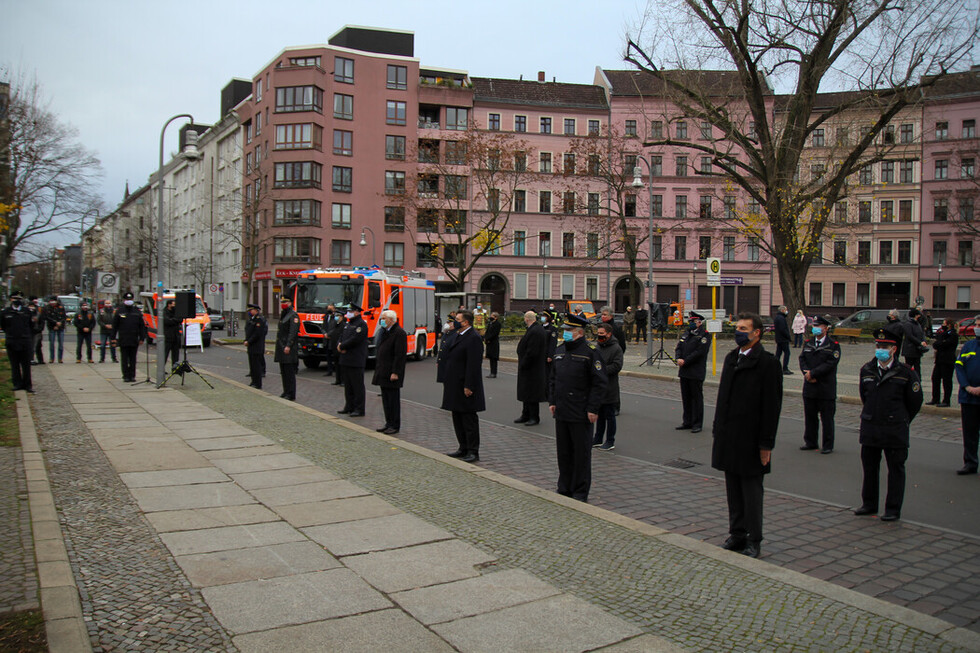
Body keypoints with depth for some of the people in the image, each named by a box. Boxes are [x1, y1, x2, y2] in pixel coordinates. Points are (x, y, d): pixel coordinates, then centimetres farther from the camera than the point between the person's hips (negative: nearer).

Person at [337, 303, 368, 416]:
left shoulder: (361, 324, -10)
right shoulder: (347, 324, 19)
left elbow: (355, 340, -20)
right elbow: (341, 337, 18)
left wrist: (342, 346, -10)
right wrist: (340, 346, -4)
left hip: (356, 361, -9)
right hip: (345, 360, 9)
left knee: (357, 386, -4)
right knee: (348, 385, 15)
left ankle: (359, 410, 0)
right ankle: (349, 407, 24)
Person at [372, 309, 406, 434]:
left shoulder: (399, 333, -15)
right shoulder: (384, 332, 15)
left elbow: (400, 355, -19)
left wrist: (395, 372, -21)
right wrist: (378, 369, 16)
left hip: (392, 374, -9)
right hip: (383, 372, 9)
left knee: (393, 400, -2)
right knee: (385, 399, 14)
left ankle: (395, 425, 5)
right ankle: (388, 423, 22)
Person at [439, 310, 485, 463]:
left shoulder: (473, 338, -16)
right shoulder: (456, 335, 13)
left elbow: (474, 365, -21)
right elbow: (446, 356, 20)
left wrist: (468, 386, -23)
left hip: (465, 386, -10)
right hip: (454, 386, 10)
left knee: (469, 419, -3)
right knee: (457, 419, 16)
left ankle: (473, 452, 4)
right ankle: (463, 448, 26)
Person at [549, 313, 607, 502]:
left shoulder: (590, 351, -10)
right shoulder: (559, 349, 10)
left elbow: (600, 383, -11)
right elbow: (553, 378, 19)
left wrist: (593, 409, -14)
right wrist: (552, 401, 11)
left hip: (581, 414, -6)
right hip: (561, 412, 6)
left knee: (581, 453, 3)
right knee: (563, 452, 14)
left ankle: (580, 494, 13)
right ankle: (564, 489, 26)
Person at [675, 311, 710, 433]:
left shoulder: (704, 336, -7)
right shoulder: (686, 334, 16)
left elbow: (699, 352, -17)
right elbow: (678, 348, 11)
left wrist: (685, 361, -17)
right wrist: (679, 359, -8)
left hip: (696, 373, -7)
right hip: (684, 372, 7)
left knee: (697, 398, -1)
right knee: (686, 398, 12)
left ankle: (697, 424, 6)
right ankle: (687, 422, 21)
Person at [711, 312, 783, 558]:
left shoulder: (768, 363, -11)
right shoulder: (731, 358, 11)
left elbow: (772, 406, -13)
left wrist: (766, 444, -14)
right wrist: (718, 429, 13)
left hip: (751, 440, -7)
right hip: (729, 437, 7)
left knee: (751, 491, 3)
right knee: (734, 490, 14)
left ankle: (754, 541, 14)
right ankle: (737, 535, 25)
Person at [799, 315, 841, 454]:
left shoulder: (833, 345, -4)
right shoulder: (808, 343, 12)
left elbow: (831, 363, -13)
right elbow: (802, 359, 6)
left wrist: (813, 373, -15)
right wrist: (807, 374, -11)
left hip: (826, 388, -5)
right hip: (809, 387, 5)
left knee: (827, 418, 2)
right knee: (809, 416, 11)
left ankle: (828, 445, 10)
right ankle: (810, 442, 22)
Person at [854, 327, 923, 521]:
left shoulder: (906, 372, -9)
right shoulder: (866, 370, 2)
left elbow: (915, 401, 3)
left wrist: (902, 421, 10)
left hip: (895, 430, -4)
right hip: (870, 428, 4)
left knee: (896, 469, 5)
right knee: (869, 467, 13)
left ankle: (893, 509, 14)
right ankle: (869, 504, 27)